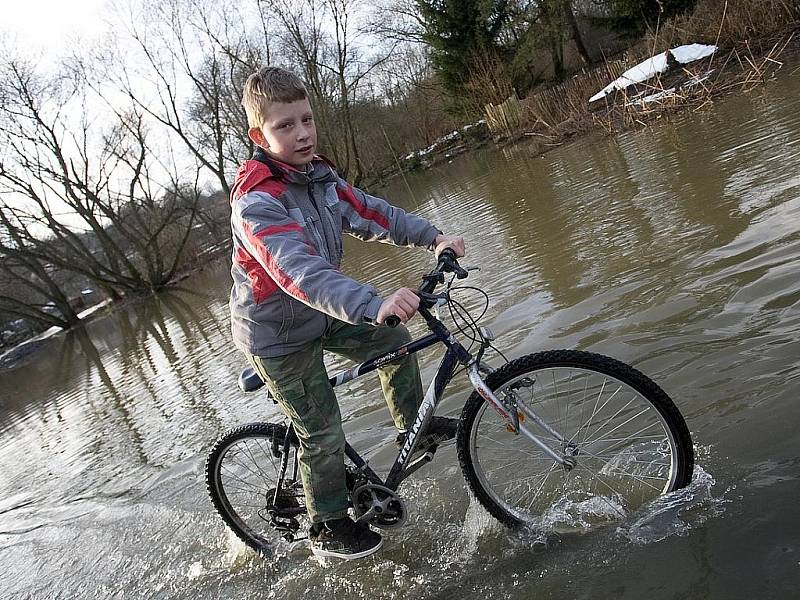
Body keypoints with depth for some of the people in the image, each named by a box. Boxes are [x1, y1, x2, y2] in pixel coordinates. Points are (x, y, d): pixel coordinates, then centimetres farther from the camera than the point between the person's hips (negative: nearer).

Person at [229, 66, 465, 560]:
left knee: (393, 340, 11)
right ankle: (329, 530, 23)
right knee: (325, 435, 1)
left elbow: (369, 212, 1)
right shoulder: (257, 201, -32)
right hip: (278, 337, -7)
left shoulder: (316, 174, -4)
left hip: (319, 315, 8)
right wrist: (373, 305, -58)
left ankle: (413, 425, 33)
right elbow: (300, 271, -45)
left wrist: (433, 237, -9)